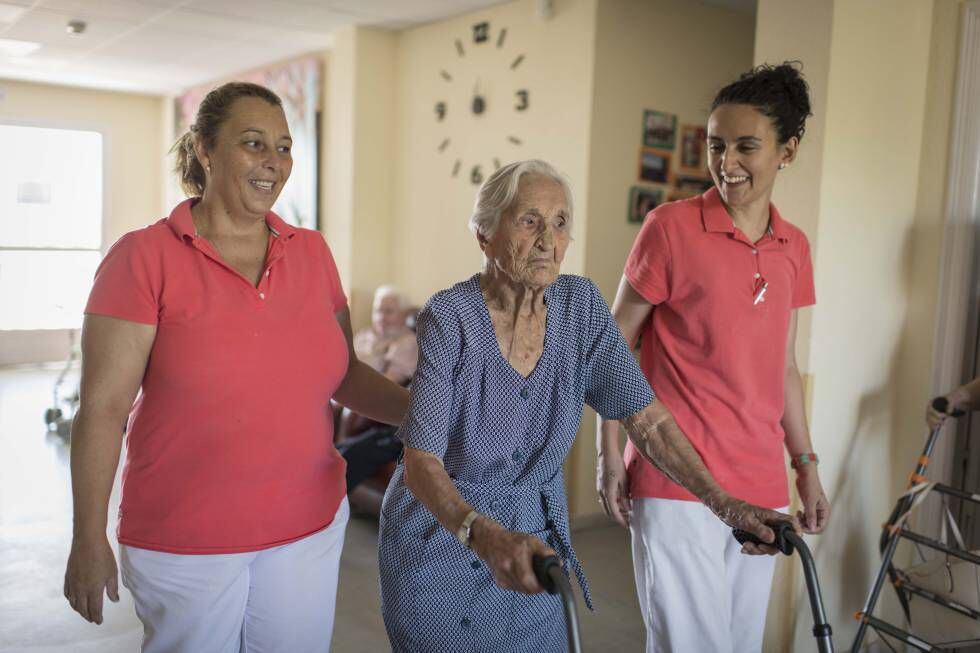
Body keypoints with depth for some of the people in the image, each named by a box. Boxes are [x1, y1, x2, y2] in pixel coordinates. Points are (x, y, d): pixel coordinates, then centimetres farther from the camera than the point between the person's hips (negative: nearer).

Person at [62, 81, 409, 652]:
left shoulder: (313, 253, 2)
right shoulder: (144, 257, -10)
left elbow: (344, 371, 8)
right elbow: (104, 408, -10)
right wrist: (89, 541, -9)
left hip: (311, 527, 4)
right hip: (183, 542, -3)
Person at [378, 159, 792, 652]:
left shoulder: (580, 306, -9)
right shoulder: (448, 318, -21)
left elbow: (647, 420, -9)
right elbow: (421, 463, -26)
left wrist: (722, 503, -20)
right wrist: (486, 537, -42)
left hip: (533, 540, 4)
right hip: (441, 538, -3)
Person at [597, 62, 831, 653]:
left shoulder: (794, 247, 8)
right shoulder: (672, 227, -8)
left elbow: (784, 368, 15)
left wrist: (806, 465, 14)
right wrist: (610, 453, -8)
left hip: (761, 488, 6)